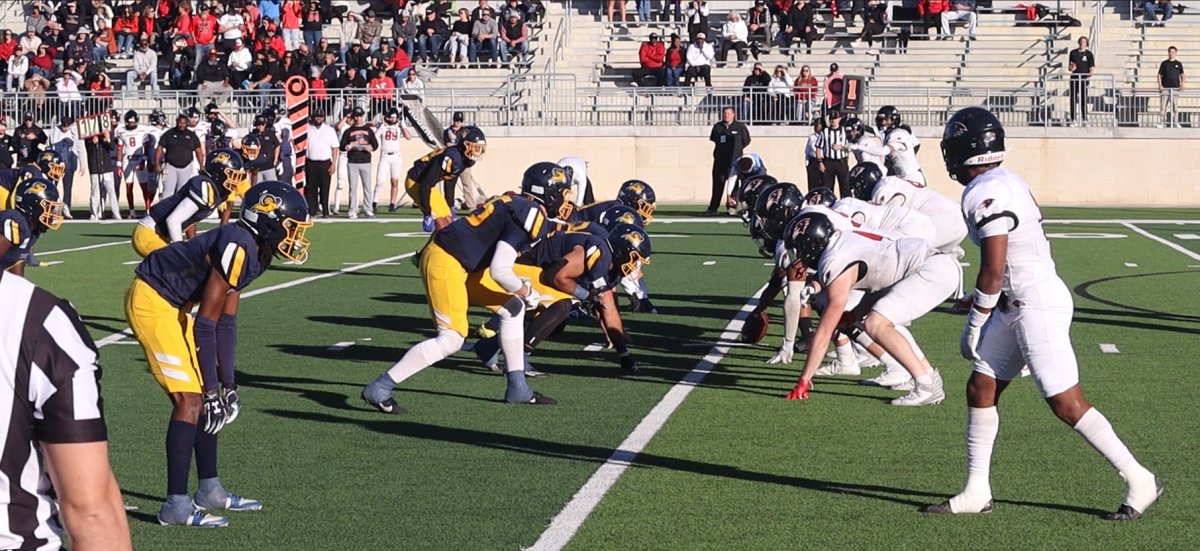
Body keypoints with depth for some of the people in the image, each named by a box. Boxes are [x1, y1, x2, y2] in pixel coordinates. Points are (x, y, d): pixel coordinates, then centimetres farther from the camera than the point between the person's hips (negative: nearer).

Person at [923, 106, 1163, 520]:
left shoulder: (985, 194, -18)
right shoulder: (1006, 182, 11)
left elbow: (993, 272, -20)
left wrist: (974, 326, -9)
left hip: (1036, 305, -10)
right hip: (1020, 305, 10)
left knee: (1067, 405, -5)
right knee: (980, 390, 10)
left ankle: (1139, 481, 3)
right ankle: (976, 493, 14)